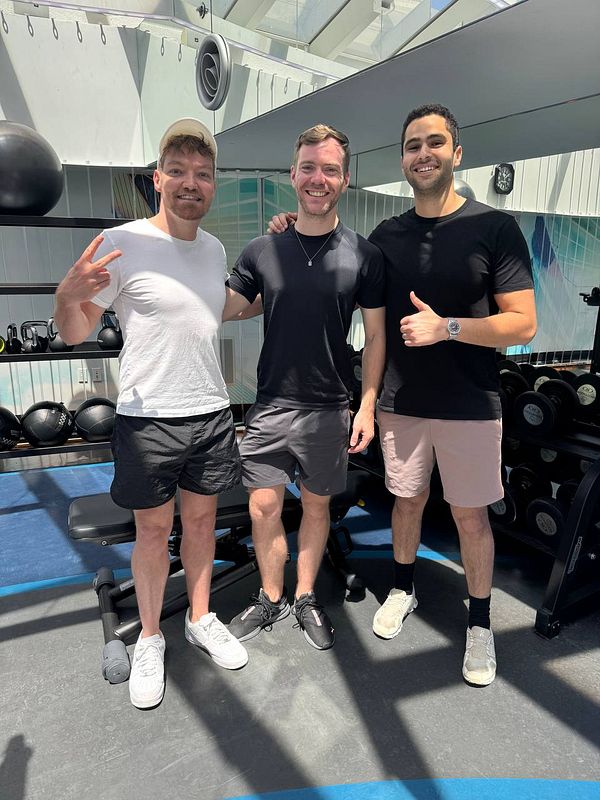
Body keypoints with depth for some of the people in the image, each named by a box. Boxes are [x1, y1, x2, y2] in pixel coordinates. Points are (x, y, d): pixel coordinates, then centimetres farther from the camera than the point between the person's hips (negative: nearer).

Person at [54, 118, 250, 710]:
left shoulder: (215, 249, 8)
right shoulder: (124, 242, -11)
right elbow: (75, 333, -7)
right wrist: (68, 296, -31)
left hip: (211, 413, 5)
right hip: (148, 417, -5)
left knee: (201, 519, 17)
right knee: (153, 529, 9)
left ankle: (200, 619, 37)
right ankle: (150, 638, 31)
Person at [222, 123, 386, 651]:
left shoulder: (363, 255, -2)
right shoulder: (262, 250, 2)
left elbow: (375, 336, 0)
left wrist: (367, 406, -5)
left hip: (329, 410, -1)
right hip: (271, 406, 1)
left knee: (316, 505, 13)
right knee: (264, 508, 6)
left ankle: (305, 598, 34)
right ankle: (271, 599, 30)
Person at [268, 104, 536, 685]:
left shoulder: (495, 228, -6)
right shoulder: (385, 236, 5)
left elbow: (523, 324, -9)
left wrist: (447, 327, -22)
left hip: (470, 405, -3)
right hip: (399, 403, 3)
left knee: (470, 514, 8)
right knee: (407, 499, 17)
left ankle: (479, 622, 29)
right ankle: (403, 589, 40)